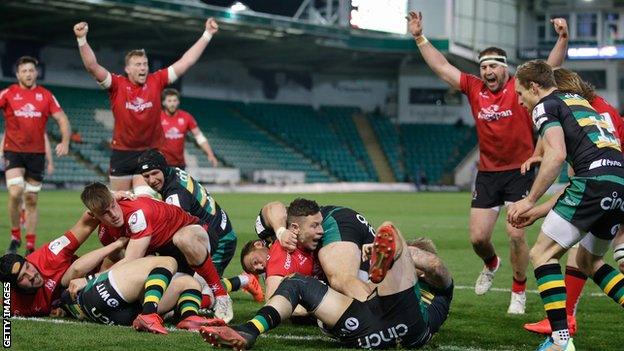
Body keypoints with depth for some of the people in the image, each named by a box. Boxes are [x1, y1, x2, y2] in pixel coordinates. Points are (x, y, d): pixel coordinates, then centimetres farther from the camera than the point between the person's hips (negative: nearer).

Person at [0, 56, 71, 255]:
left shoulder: (46, 96, 5)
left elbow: (62, 119, 6)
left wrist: (65, 142, -9)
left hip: (37, 153, 2)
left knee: (31, 200, 6)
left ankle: (30, 247, 12)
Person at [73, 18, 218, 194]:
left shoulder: (156, 82, -1)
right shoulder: (117, 85, -6)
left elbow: (186, 61, 0)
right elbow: (92, 66, -17)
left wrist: (207, 34, -1)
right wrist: (82, 39, -31)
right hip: (122, 152, 0)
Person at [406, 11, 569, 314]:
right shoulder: (474, 89, 4)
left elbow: (551, 67, -16)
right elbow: (441, 67, 9)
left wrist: (562, 38, -32)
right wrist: (419, 37, 8)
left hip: (519, 172, -4)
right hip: (487, 173, 4)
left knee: (516, 234, -14)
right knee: (478, 237, 2)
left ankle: (519, 291, 5)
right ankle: (491, 265, 38)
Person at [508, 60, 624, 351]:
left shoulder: (546, 106, 5)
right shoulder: (579, 101, 30)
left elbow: (557, 155, -12)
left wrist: (529, 201, -7)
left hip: (595, 179, -9)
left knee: (542, 253, -4)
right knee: (588, 261, 24)